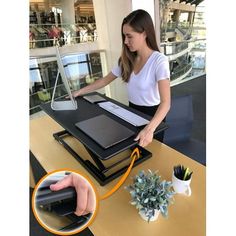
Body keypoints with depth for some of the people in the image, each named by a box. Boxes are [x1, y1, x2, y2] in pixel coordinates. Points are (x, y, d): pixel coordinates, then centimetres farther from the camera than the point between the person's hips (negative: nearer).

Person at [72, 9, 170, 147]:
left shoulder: (159, 61, -23)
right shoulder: (127, 59, -3)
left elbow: (166, 102, -33)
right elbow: (105, 80, 7)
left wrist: (149, 129, -49)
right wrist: (79, 92, 4)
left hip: (152, 116, -5)